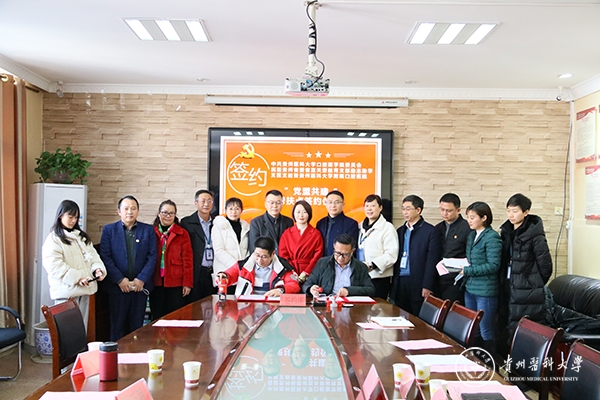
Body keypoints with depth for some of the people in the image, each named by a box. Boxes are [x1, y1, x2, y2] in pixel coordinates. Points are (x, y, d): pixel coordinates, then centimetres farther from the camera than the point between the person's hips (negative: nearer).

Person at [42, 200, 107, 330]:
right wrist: (76, 278, -22)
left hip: (84, 289, 7)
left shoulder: (82, 236, 17)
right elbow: (54, 266, -16)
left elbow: (92, 254, 12)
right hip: (66, 290, -7)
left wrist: (98, 268, -9)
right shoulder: (54, 239, -6)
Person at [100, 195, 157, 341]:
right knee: (117, 327, 3)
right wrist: (120, 280, -11)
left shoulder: (148, 230, 7)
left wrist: (141, 279, -9)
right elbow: (105, 257, -3)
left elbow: (152, 256, 1)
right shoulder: (109, 230, 4)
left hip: (140, 286, 1)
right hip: (117, 286, -1)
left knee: (137, 326, 7)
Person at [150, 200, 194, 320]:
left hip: (176, 283, -2)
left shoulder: (182, 234, 3)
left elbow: (187, 259, -1)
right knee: (157, 318, 7)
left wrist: (187, 283, -6)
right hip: (156, 283, 2)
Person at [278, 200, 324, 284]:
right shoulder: (286, 234, 10)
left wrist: (304, 275, -10)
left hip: (308, 276, -1)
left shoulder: (316, 234, 5)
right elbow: (283, 256, 6)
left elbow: (317, 258, 0)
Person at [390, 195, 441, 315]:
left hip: (418, 284, -5)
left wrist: (427, 287, -13)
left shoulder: (430, 231, -4)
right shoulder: (400, 231, 15)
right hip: (399, 282, 5)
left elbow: (432, 261, -9)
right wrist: (393, 283, 9)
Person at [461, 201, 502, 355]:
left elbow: (493, 265, -18)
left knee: (486, 332, 1)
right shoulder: (472, 235, 12)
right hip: (470, 288, 8)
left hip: (485, 291, -8)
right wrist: (462, 265, 3)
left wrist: (468, 271, -17)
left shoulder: (492, 237, -13)